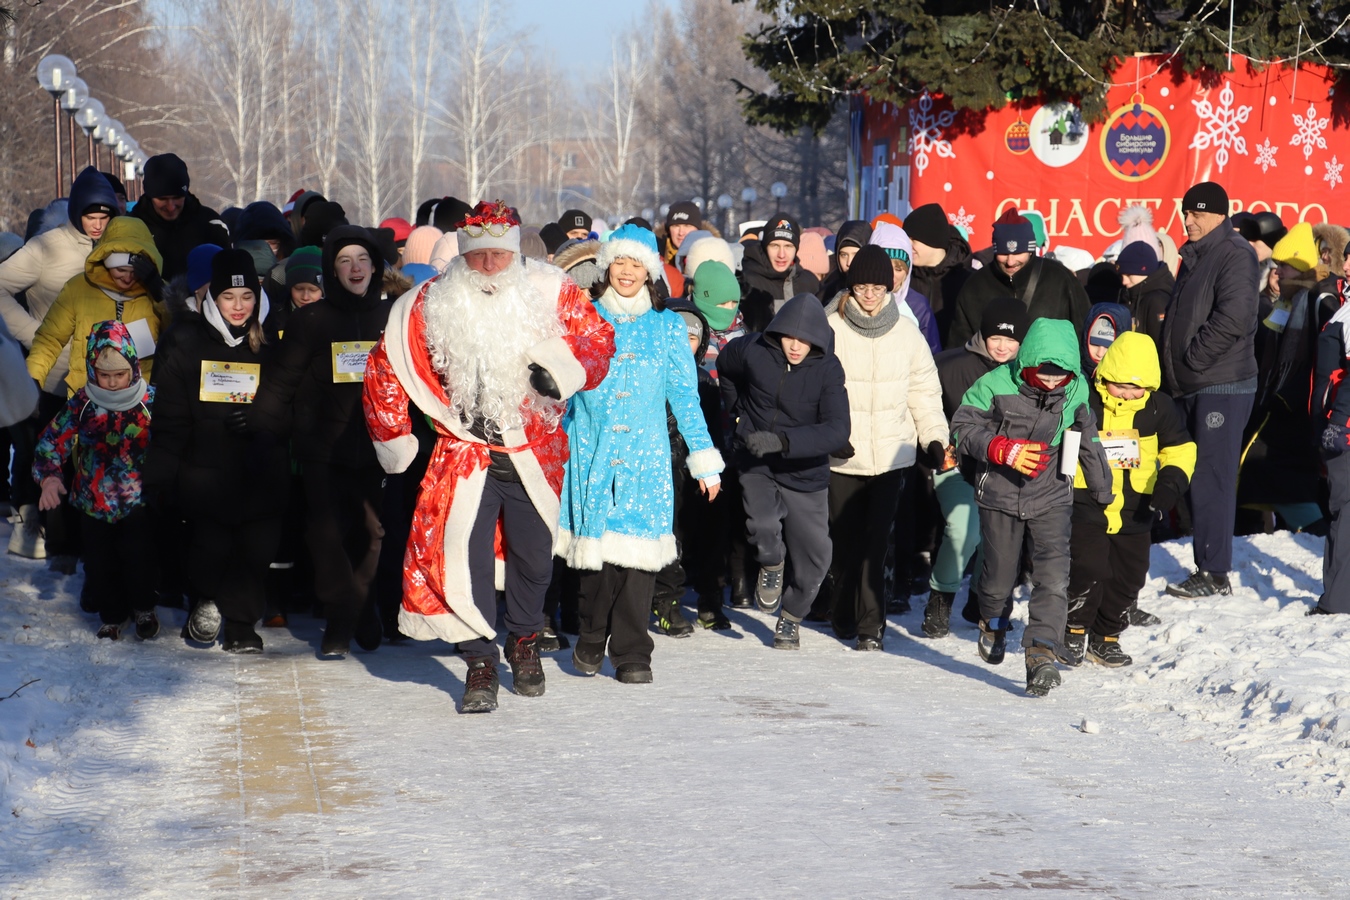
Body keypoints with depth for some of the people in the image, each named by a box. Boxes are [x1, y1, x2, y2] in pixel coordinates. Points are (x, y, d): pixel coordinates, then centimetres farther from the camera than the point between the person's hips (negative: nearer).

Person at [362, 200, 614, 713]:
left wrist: (565, 371, -19)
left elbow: (597, 338, 2)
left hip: (533, 451, 1)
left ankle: (524, 642, 38)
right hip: (465, 451, -1)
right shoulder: (428, 306, -4)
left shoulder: (552, 294, -4)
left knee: (533, 553, 12)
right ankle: (480, 662, 0)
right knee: (461, 551, -12)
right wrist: (393, 439, 6)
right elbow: (385, 368, 5)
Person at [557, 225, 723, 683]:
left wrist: (704, 459, 7)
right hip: (591, 452, 0)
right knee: (595, 543, -1)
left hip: (645, 455, 0)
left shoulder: (667, 326, 8)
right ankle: (592, 639, 21)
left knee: (639, 546, -5)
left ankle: (632, 653, 4)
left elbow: (685, 395, 10)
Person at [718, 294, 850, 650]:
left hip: (805, 474, 0)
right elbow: (725, 367, 14)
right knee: (763, 526, -27)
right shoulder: (752, 351, -12)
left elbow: (837, 431, -25)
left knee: (814, 558, 3)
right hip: (755, 464, 0)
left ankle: (791, 617, 31)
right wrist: (737, 411, 16)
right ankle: (772, 566, 9)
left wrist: (782, 441, -36)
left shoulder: (827, 368, -16)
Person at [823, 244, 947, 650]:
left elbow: (924, 390, 13)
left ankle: (870, 622, -3)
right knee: (845, 539, 6)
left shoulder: (906, 332, 5)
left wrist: (934, 437, 6)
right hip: (842, 457, 0)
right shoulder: (830, 329, -1)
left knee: (876, 540, -7)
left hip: (891, 454, 0)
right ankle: (846, 616, 23)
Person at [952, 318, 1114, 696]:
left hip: (1051, 497, 1)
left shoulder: (1077, 392, -5)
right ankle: (992, 622, 45)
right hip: (1000, 495, -1)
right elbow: (963, 427, -9)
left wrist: (1103, 493, 19)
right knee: (999, 576, 13)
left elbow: (1088, 444, 10)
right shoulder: (996, 385, -15)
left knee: (1053, 577, -15)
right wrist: (1003, 450, -24)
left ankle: (1041, 653, -16)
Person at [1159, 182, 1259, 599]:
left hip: (1222, 387, -9)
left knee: (1211, 479, -8)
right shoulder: (1195, 256, 18)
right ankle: (1206, 566, 18)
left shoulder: (1234, 255, -11)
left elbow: (1232, 319, -22)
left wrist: (1192, 358, -15)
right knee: (1199, 479, 11)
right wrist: (1172, 369, 13)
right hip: (1192, 387, 9)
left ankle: (1215, 574, -4)